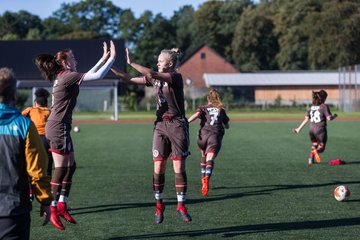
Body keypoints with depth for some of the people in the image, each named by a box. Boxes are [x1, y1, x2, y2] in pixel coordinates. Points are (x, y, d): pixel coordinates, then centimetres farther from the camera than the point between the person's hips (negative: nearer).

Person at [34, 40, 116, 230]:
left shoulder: (62, 77, 15)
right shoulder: (68, 76, -13)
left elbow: (90, 74, 27)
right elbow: (98, 76, -13)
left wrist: (104, 58, 25)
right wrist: (112, 58, -3)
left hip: (56, 127, 10)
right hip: (59, 127, -10)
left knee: (70, 166, 13)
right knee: (61, 169, -6)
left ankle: (62, 206, 17)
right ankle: (54, 211, -3)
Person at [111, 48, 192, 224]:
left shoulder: (176, 77, -11)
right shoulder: (155, 78, 9)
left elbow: (151, 74, -25)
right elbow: (130, 79, 7)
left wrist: (131, 63, -24)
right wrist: (112, 68, -3)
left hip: (177, 125, -5)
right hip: (161, 125, 5)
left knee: (179, 168, -2)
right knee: (158, 168, -1)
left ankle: (181, 206, 7)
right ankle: (159, 205, 12)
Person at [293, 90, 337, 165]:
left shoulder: (312, 107, 10)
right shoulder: (324, 106, -6)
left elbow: (306, 119, 3)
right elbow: (329, 118, -12)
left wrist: (299, 128, 8)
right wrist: (334, 116, 10)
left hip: (312, 130, 5)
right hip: (321, 130, -5)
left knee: (314, 145, 26)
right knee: (321, 147, 3)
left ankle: (310, 160, 17)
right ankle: (316, 151, -30)